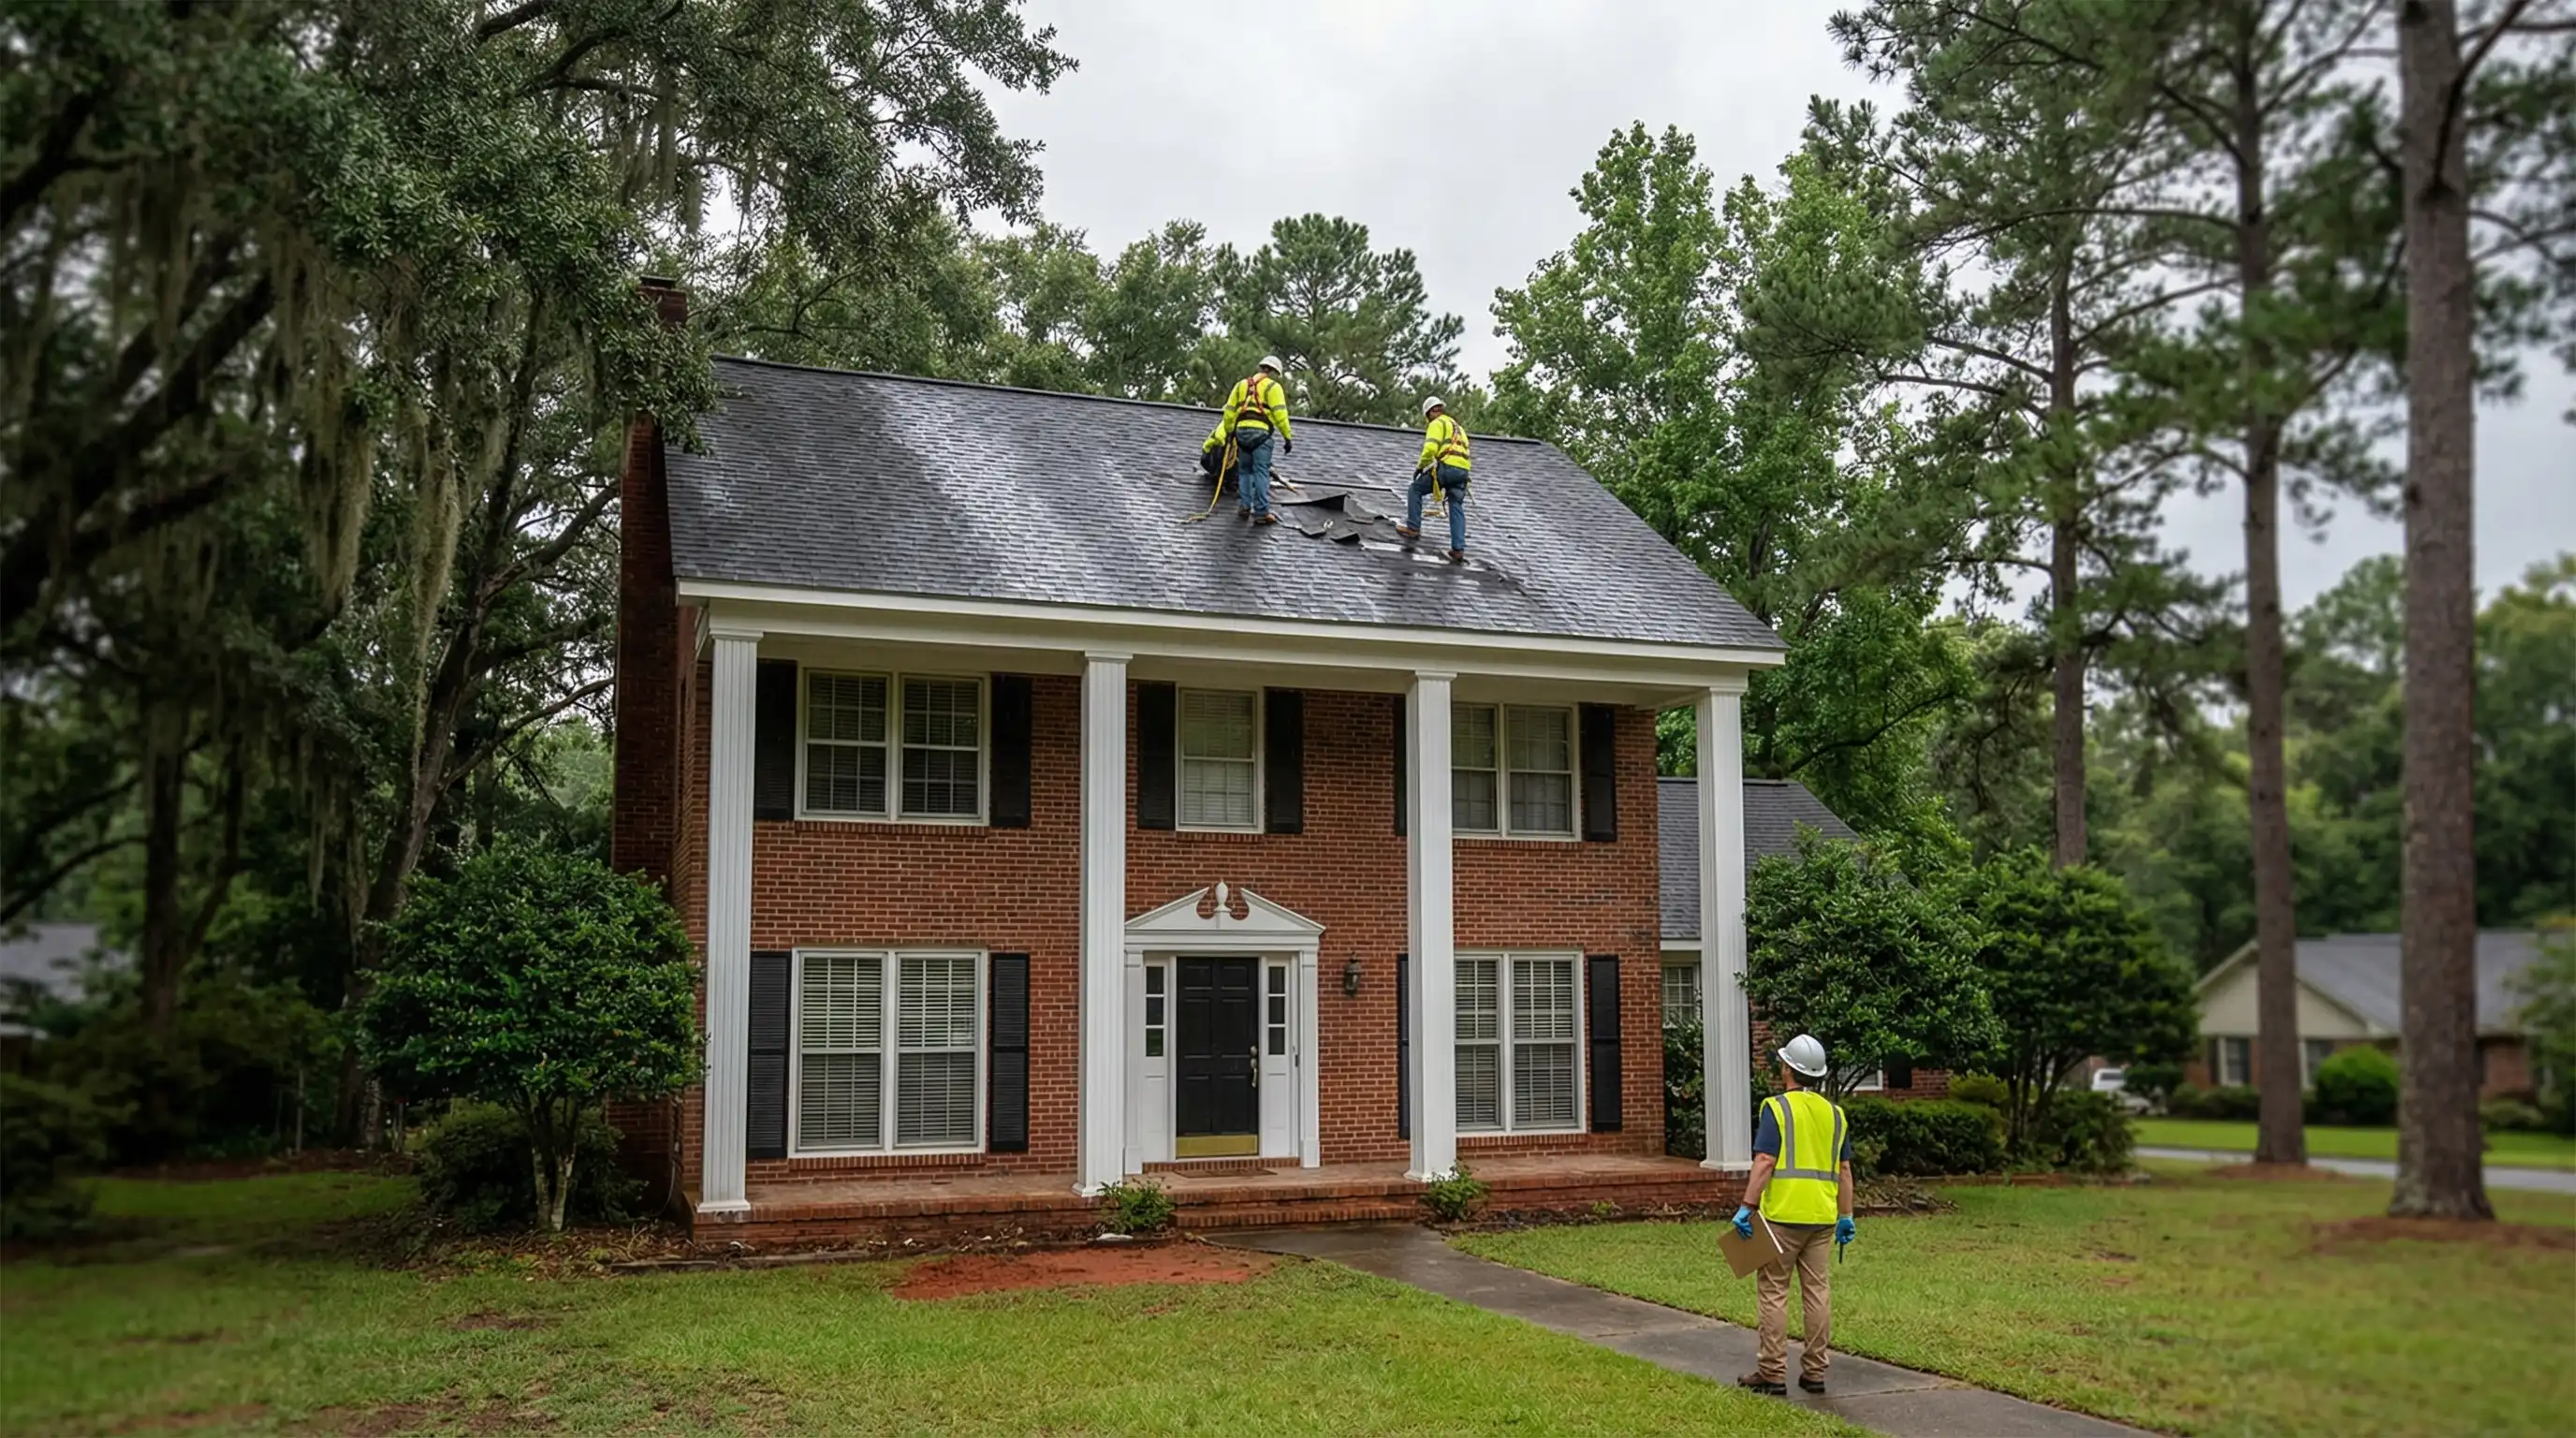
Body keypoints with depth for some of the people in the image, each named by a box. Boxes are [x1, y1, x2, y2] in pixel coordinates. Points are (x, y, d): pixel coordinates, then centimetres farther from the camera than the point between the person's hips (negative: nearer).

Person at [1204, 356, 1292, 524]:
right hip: (1261, 432, -5)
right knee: (1261, 471, -7)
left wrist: (1228, 431, 26)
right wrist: (1287, 437, -5)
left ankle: (1244, 505, 8)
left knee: (1244, 470, 17)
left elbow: (1229, 411, 17)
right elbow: (1280, 413, -6)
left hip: (1242, 431, 5)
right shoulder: (1273, 386, 4)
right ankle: (1261, 512, -11)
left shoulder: (1242, 385, 21)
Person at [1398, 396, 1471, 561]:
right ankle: (1458, 549, -5)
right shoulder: (1458, 427, 31)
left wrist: (1420, 466, 2)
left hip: (1447, 467, -7)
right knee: (1457, 509, 4)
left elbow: (1430, 448, -12)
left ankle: (1413, 529, 9)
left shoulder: (1437, 424, 4)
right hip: (1463, 471, 7)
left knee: (1416, 489, 12)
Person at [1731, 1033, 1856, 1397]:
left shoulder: (1777, 1108, -8)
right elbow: (1844, 1170, 12)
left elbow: (1764, 1162, -15)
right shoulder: (1834, 1113, 10)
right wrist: (1846, 1216, 17)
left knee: (1773, 1290, 1)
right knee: (1817, 1290, 10)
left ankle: (1772, 1373, 2)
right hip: (1822, 1216, 5)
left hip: (1783, 1215, -5)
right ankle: (1815, 1371, 13)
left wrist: (1747, 1207, -14)